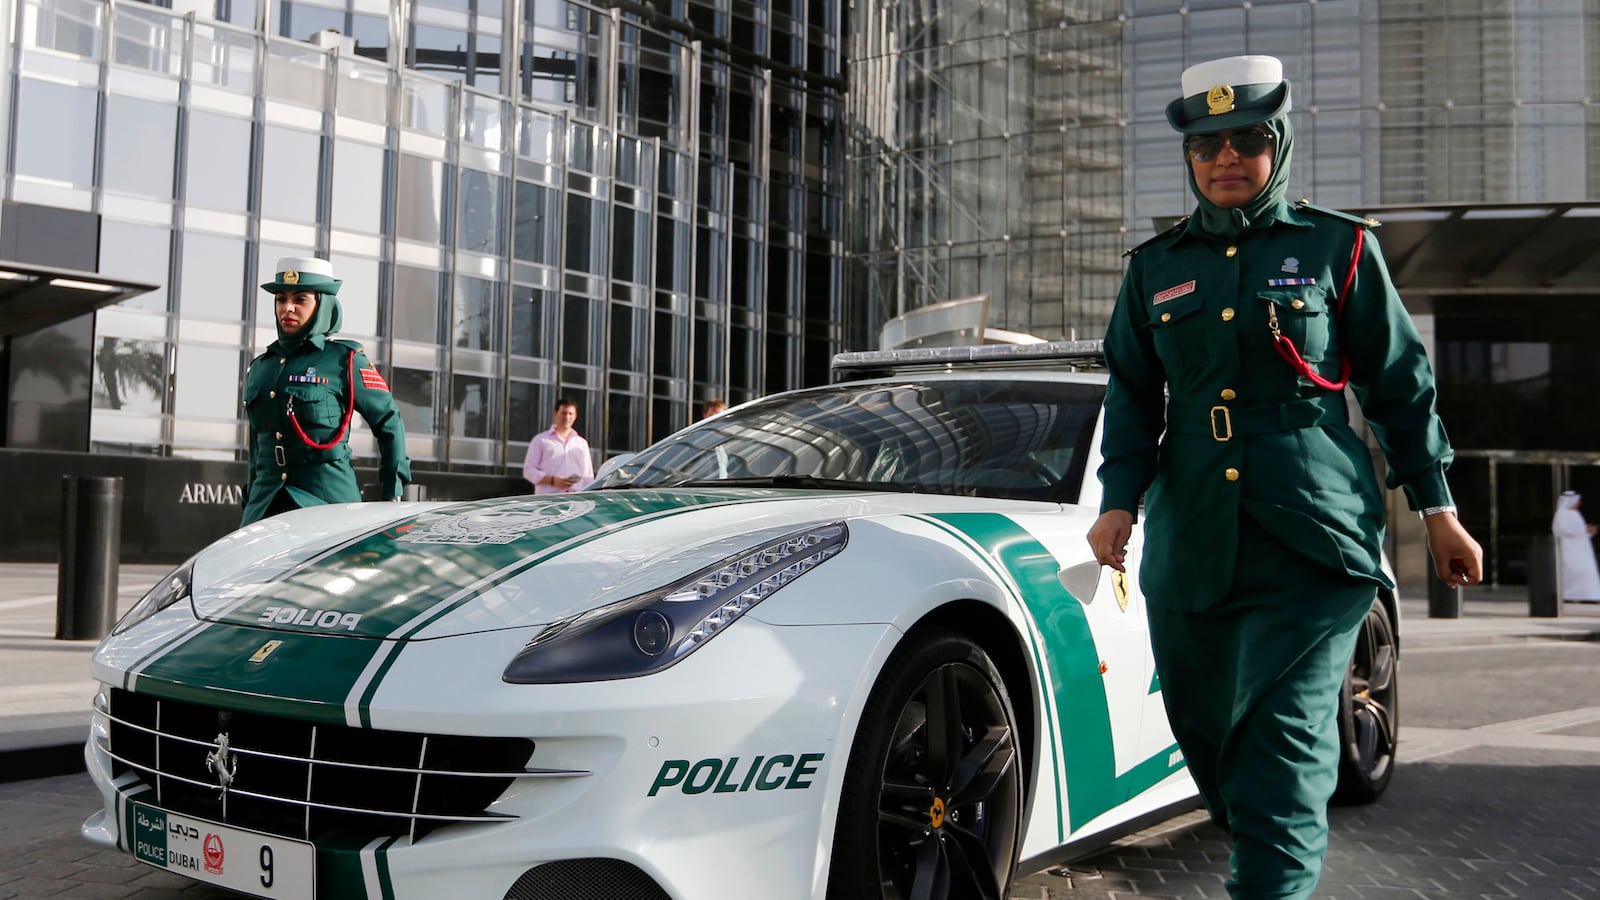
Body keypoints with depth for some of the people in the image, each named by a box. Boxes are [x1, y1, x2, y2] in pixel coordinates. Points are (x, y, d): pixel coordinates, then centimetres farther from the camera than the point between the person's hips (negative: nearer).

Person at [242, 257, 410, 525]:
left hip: (328, 501, -5)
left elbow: (389, 423, 4)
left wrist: (392, 496, 1)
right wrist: (251, 500, 22)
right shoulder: (259, 369, 17)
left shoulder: (343, 360, 0)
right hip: (266, 503, 5)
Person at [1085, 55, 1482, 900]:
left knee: (1286, 737, -11)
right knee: (1204, 732, 11)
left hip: (1313, 541, -3)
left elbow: (1399, 382, 8)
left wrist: (1437, 509, 7)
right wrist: (1120, 499, 0)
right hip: (1192, 545, 4)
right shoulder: (1156, 266, 13)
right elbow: (1132, 393, 13)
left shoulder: (1337, 248, 6)